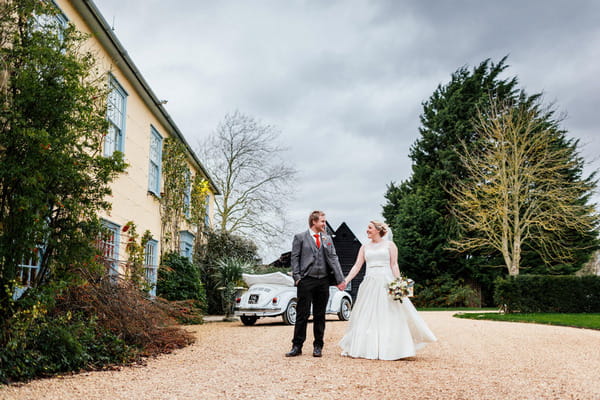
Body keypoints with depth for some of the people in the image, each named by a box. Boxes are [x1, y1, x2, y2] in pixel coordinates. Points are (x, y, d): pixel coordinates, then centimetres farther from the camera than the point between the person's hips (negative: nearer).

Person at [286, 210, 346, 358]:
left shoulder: (328, 239, 15)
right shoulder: (300, 237, 4)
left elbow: (333, 259, 9)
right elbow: (295, 258, 1)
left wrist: (340, 280, 0)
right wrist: (297, 278, -10)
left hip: (323, 281, 4)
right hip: (306, 281, -4)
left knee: (320, 315, 8)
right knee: (302, 314, -2)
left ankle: (318, 346, 17)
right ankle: (297, 346, 6)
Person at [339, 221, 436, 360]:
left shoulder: (389, 245, 4)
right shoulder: (365, 247, 14)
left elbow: (394, 265, -1)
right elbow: (357, 266, 8)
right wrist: (345, 281, -3)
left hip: (386, 283, -3)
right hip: (369, 284, 3)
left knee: (389, 317, -1)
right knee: (365, 317, 5)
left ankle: (391, 349, 7)